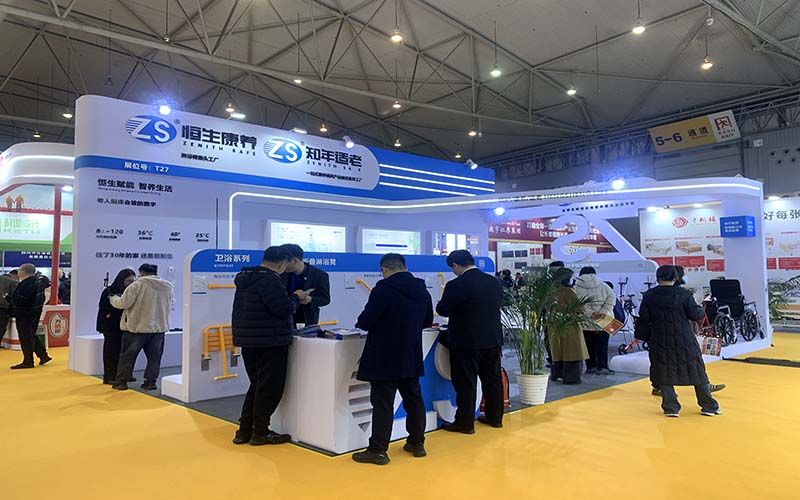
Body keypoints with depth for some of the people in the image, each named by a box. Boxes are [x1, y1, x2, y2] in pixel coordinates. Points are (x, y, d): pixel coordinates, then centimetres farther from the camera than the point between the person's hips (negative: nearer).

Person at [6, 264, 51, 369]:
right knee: (31, 336, 19)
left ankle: (28, 362, 7)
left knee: (25, 338, 0)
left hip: (25, 315, -10)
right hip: (34, 312, 10)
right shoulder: (37, 282, 10)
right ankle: (43, 356, 22)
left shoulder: (26, 284, -21)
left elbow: (19, 300, -27)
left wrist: (8, 297, -10)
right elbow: (42, 298, 15)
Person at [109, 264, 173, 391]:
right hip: (159, 327, 4)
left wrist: (113, 298, 7)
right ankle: (150, 382, 13)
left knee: (128, 355, 10)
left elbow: (123, 303, -12)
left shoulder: (137, 285, -13)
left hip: (137, 327, -4)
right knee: (154, 356, 12)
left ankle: (121, 381, 16)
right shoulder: (168, 286, 2)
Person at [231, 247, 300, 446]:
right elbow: (284, 308, -22)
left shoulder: (246, 278, 13)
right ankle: (260, 432, 10)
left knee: (257, 385, 18)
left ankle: (244, 430, 21)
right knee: (269, 387, 2)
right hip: (270, 342, -10)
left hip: (248, 340, 10)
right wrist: (296, 298, -3)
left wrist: (292, 299, 14)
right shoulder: (270, 280, -19)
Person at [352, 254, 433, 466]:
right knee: (413, 398, 16)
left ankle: (378, 450, 5)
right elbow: (428, 321, 16)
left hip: (384, 358, -6)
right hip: (411, 357, 7)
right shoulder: (422, 289, 6)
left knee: (382, 403, -1)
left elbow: (365, 321, -19)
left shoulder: (384, 288, -17)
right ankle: (417, 443, 26)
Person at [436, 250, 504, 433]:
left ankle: (465, 423, 10)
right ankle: (495, 417, 28)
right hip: (493, 340, 7)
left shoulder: (457, 285, -17)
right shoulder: (493, 281, 3)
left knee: (466, 383, 3)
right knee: (493, 380, 16)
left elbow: (443, 310, -9)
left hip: (467, 342, -6)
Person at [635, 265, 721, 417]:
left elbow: (644, 319, -1)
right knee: (696, 371, 13)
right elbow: (695, 315, -5)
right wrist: (701, 310, 17)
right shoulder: (684, 295, -7)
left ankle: (670, 407, 8)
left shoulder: (649, 296, -4)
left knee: (664, 374, 10)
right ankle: (709, 406, 23)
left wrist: (640, 336, 13)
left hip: (660, 341, 0)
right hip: (684, 340, 0)